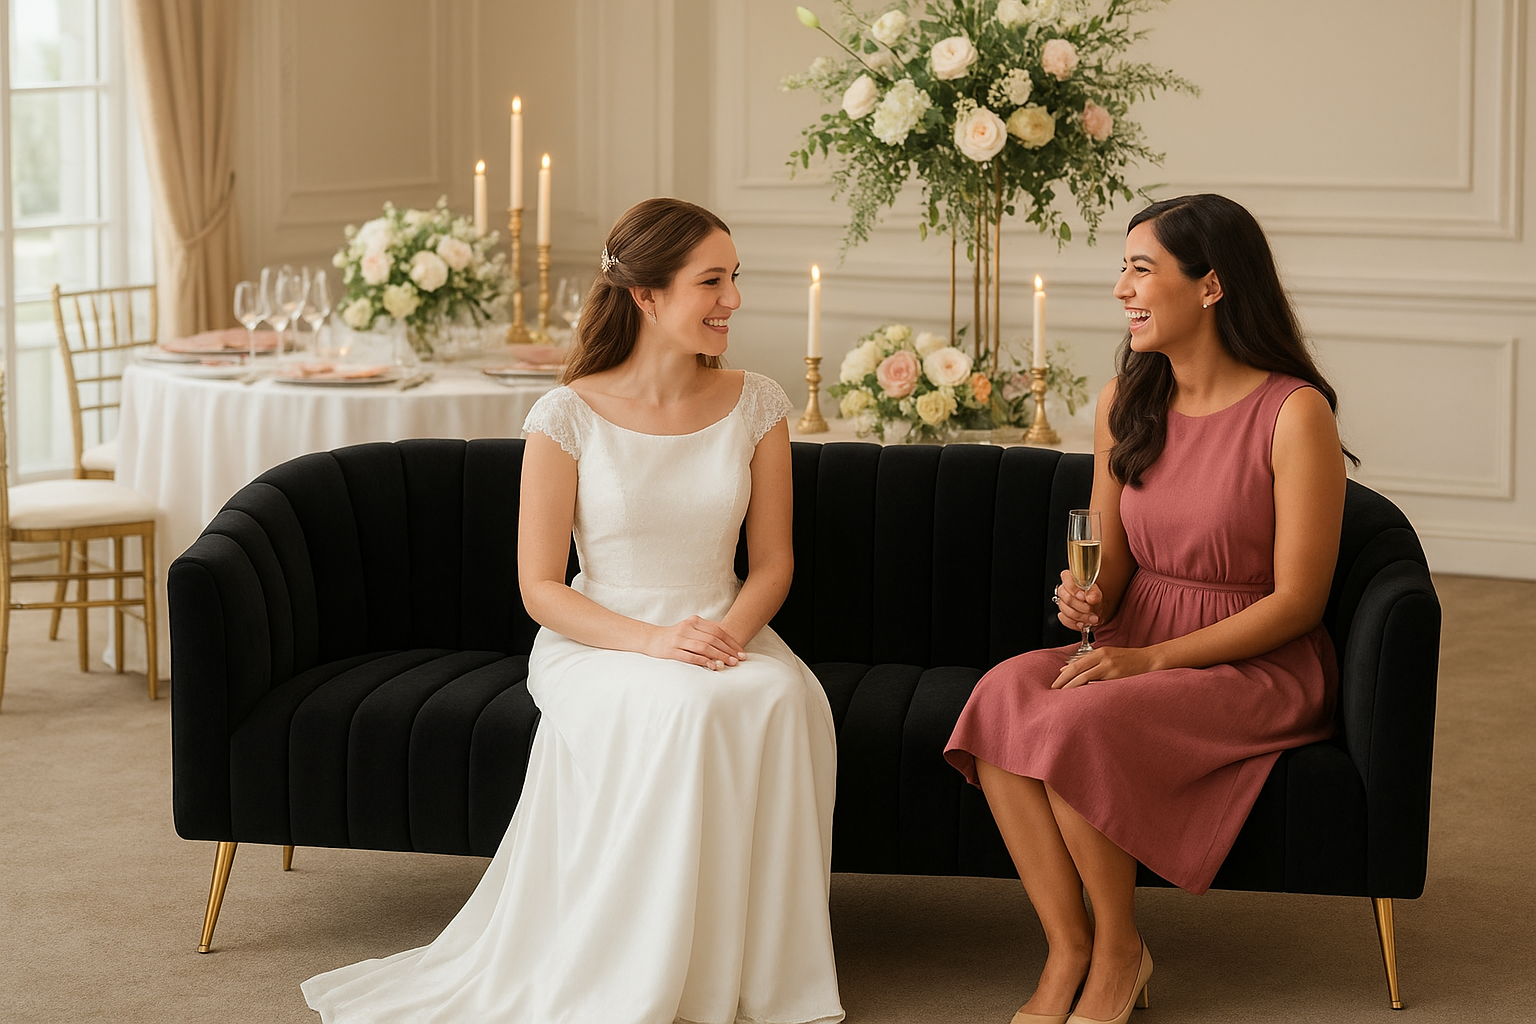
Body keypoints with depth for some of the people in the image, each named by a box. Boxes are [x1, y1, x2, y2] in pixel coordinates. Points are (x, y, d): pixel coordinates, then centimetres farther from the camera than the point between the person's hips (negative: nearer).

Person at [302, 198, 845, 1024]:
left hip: (723, 633, 3)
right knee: (678, 708, -37)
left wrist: (733, 630, -15)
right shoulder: (569, 416, -7)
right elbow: (540, 588, -6)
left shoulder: (755, 406, 4)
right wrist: (650, 640, -22)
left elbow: (773, 559, 8)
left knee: (782, 698, -33)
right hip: (597, 641, -3)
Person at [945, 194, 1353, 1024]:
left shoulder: (1294, 413, -13)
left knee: (1078, 724, -31)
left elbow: (1298, 599, -13)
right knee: (1002, 695, -26)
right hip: (1138, 646, 6)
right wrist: (1091, 597, -11)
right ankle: (1067, 952, -19)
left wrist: (1151, 658, -19)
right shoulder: (1124, 401, 7)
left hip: (1260, 666, -6)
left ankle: (1119, 952, -9)